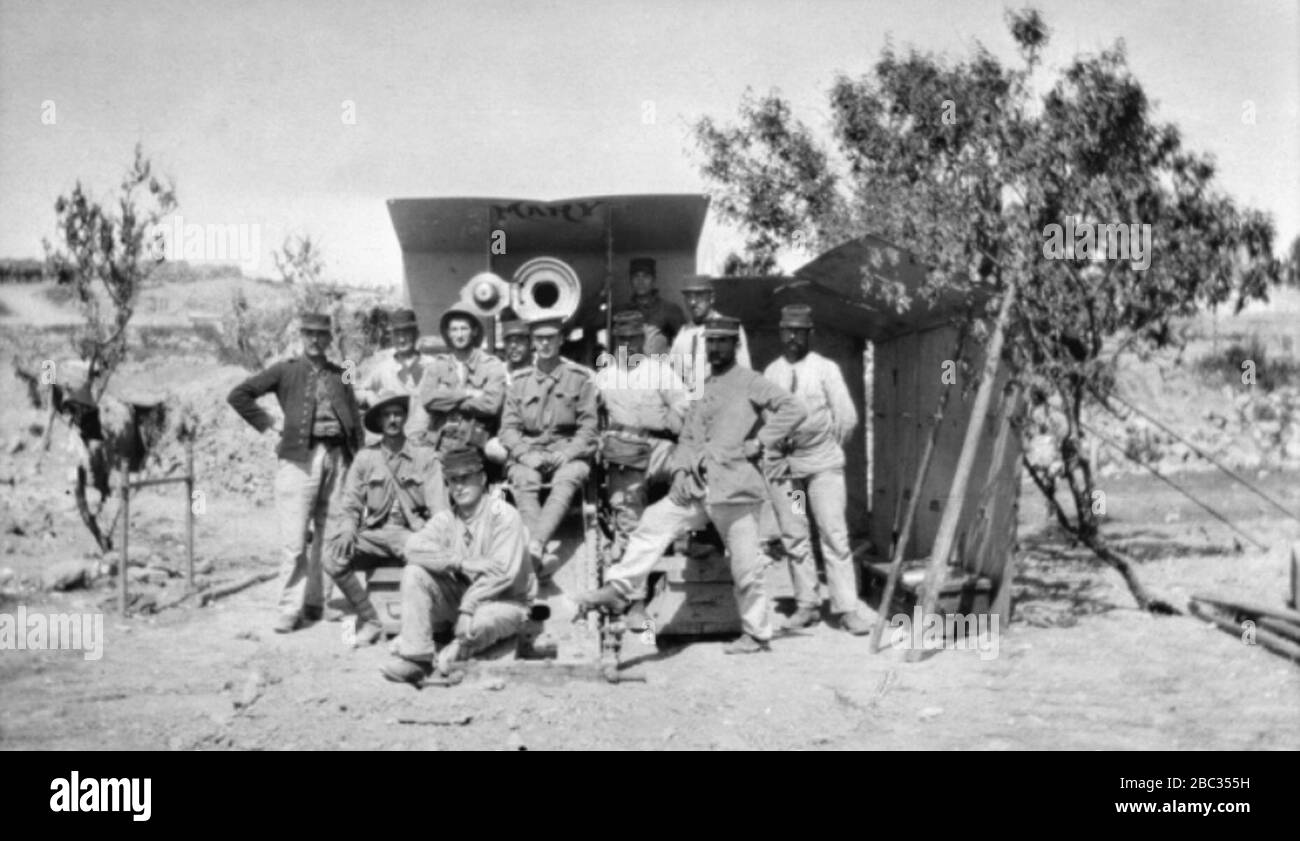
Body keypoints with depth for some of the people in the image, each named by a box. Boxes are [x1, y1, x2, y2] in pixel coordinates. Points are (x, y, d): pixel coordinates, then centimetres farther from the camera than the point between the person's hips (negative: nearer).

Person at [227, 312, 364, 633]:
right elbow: (238, 395, 4)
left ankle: (315, 603, 16)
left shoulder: (340, 375, 18)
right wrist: (269, 425, -2)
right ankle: (290, 610, -2)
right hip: (300, 457, -3)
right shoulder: (286, 371, 8)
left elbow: (356, 421, 18)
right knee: (295, 540, -7)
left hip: (337, 458, 4)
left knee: (330, 535, 6)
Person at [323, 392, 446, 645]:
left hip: (411, 532, -2)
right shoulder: (365, 458, 9)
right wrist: (347, 530, -14)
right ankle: (369, 622, -6)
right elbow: (349, 505, 8)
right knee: (333, 558, -24)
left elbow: (438, 507, -3)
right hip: (373, 534, 2)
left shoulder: (425, 457, 4)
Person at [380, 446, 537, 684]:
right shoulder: (445, 518, 4)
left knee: (481, 621, -39)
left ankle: (454, 653, -4)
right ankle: (416, 656, -19)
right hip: (460, 595, 5)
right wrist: (461, 563, -27)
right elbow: (414, 547, -15)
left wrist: (467, 608, -28)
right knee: (413, 573, -16)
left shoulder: (503, 515, -12)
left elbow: (502, 572, -22)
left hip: (504, 601, -5)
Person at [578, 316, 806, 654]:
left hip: (735, 485, -6)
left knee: (745, 565, 0)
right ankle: (620, 589, -8)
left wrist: (759, 443, -12)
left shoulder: (750, 382, -2)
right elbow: (687, 437, 19)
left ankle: (757, 633, 13)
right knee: (654, 522, -9)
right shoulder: (702, 389, 18)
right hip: (697, 486, 6)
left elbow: (794, 409, -10)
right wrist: (680, 471, 1)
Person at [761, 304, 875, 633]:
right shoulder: (772, 372, 11)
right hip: (782, 464, 3)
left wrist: (830, 448, 10)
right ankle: (806, 604, 11)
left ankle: (847, 608, -7)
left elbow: (847, 417, 4)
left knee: (835, 534, -8)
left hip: (823, 465, -3)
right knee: (794, 538, 3)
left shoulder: (825, 368, 3)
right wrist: (770, 449, 6)